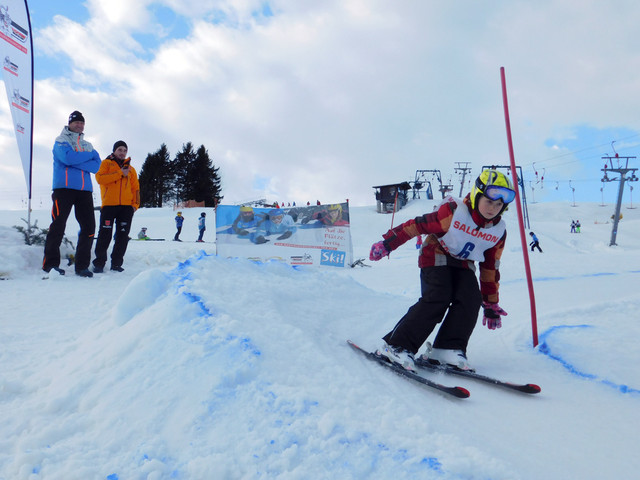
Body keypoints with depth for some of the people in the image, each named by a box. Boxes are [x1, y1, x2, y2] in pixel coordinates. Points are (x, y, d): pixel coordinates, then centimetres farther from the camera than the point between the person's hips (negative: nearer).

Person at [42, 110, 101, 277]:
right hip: (64, 187, -5)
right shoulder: (61, 141, 8)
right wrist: (89, 156, -1)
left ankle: (82, 265, 4)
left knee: (88, 226, -2)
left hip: (85, 189, 5)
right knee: (58, 224, -7)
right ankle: (50, 263, -1)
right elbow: (68, 157, -14)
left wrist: (76, 161, -9)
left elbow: (96, 165, 3)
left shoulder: (87, 145, 21)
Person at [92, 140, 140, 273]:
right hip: (109, 205, -3)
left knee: (123, 236, 2)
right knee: (105, 235, -5)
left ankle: (116, 263, 9)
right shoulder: (106, 163, 12)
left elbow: (135, 188, 17)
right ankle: (99, 263, 3)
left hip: (126, 206, 3)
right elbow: (100, 177, -6)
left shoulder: (131, 169, 21)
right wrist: (120, 173, -11)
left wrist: (135, 204, 3)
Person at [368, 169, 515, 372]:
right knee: (437, 299, -24)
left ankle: (448, 350, -14)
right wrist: (387, 243, -18)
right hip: (437, 257, -6)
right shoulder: (453, 212, -20)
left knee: (471, 301, -19)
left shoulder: (499, 231, -3)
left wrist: (491, 304, 10)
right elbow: (417, 225, -17)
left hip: (463, 265, 6)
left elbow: (490, 268, 7)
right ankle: (396, 346, -21)